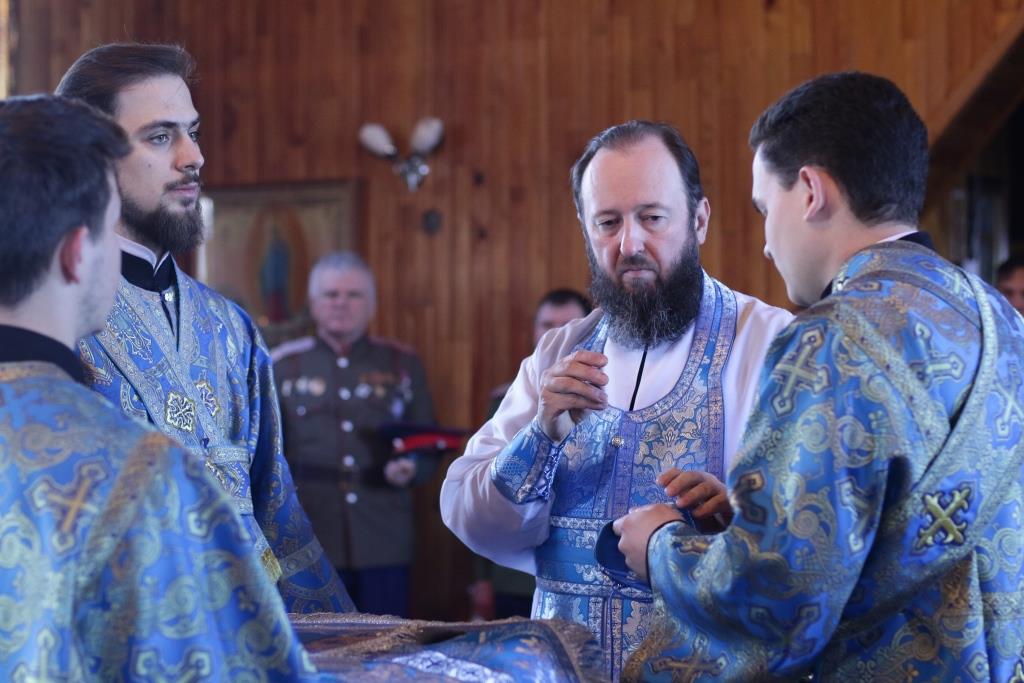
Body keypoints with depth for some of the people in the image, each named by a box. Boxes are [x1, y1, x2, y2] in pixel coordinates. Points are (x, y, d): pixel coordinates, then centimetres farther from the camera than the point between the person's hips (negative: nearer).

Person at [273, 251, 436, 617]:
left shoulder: (403, 364, 10)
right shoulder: (282, 365, 9)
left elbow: (429, 447, 12)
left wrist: (411, 468, -8)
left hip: (385, 545, 1)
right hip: (308, 546, 0)